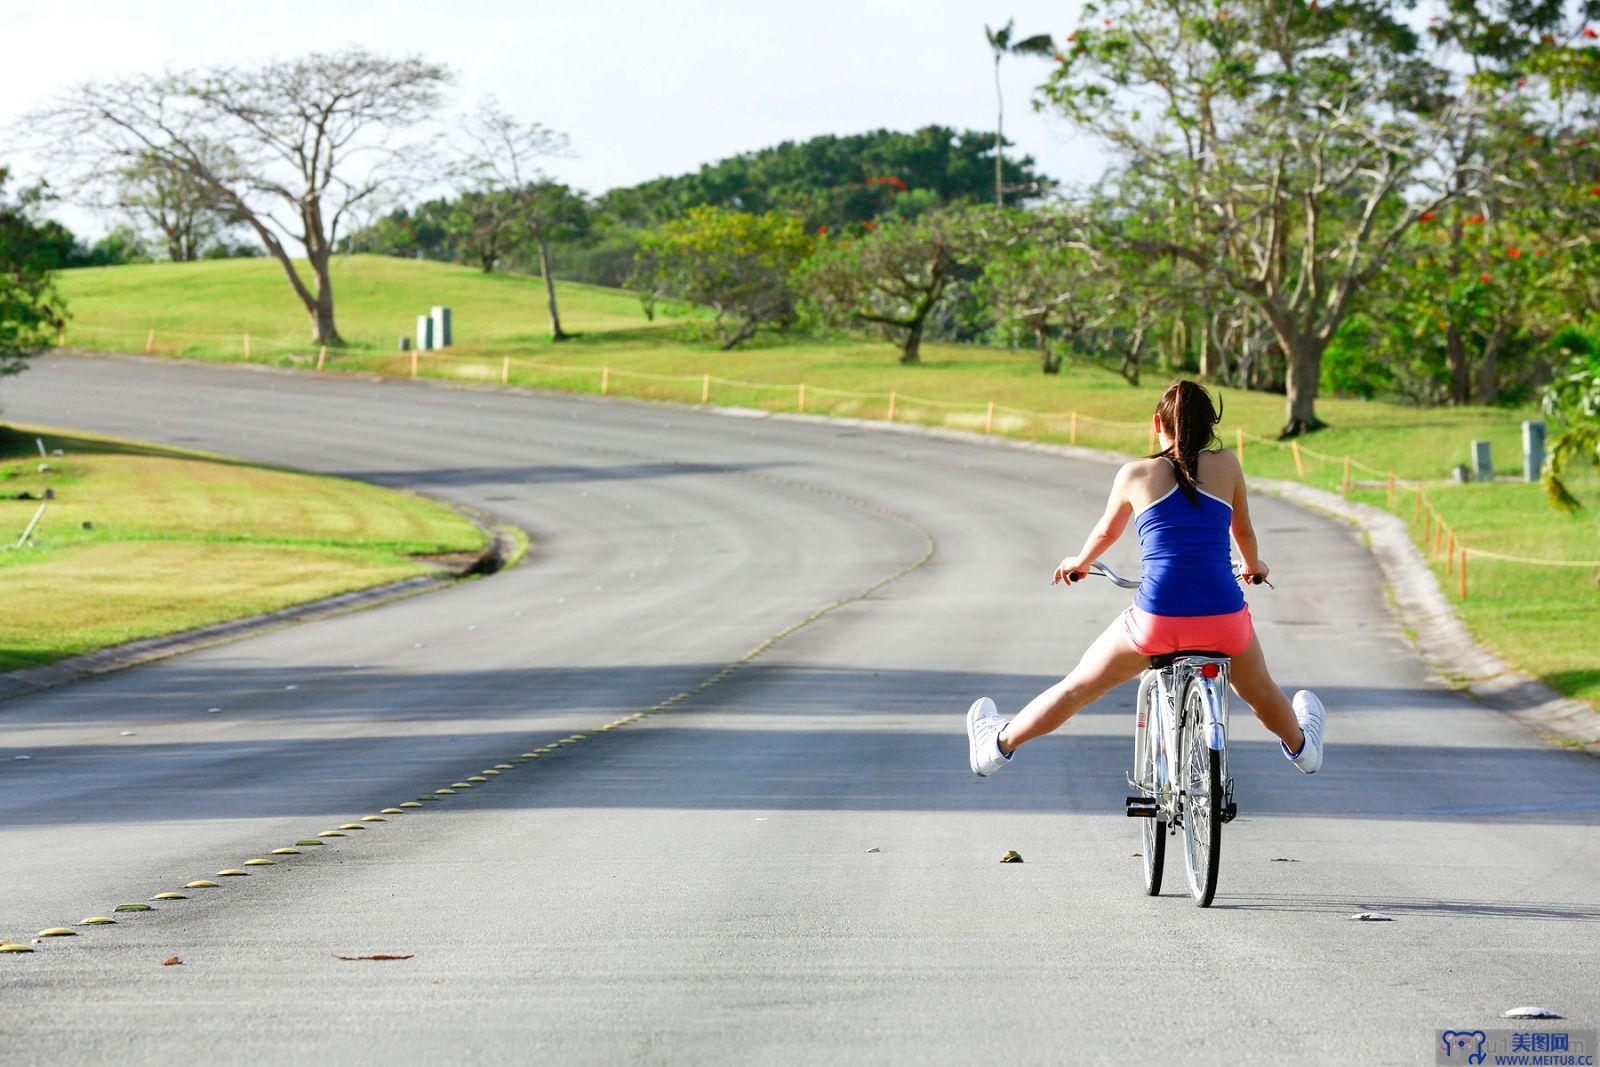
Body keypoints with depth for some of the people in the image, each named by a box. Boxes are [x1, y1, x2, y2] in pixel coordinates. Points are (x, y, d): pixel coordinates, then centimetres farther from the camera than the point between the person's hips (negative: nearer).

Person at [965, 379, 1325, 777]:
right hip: (1224, 620, 2)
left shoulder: (1135, 474, 6)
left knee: (1076, 688, 20)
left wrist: (1079, 563, 46)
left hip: (1156, 622, -1)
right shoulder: (1226, 464, 7)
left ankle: (1000, 745, 36)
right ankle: (1300, 745, 60)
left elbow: (1105, 532, 24)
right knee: (1259, 690, 34)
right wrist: (1252, 565, 47)